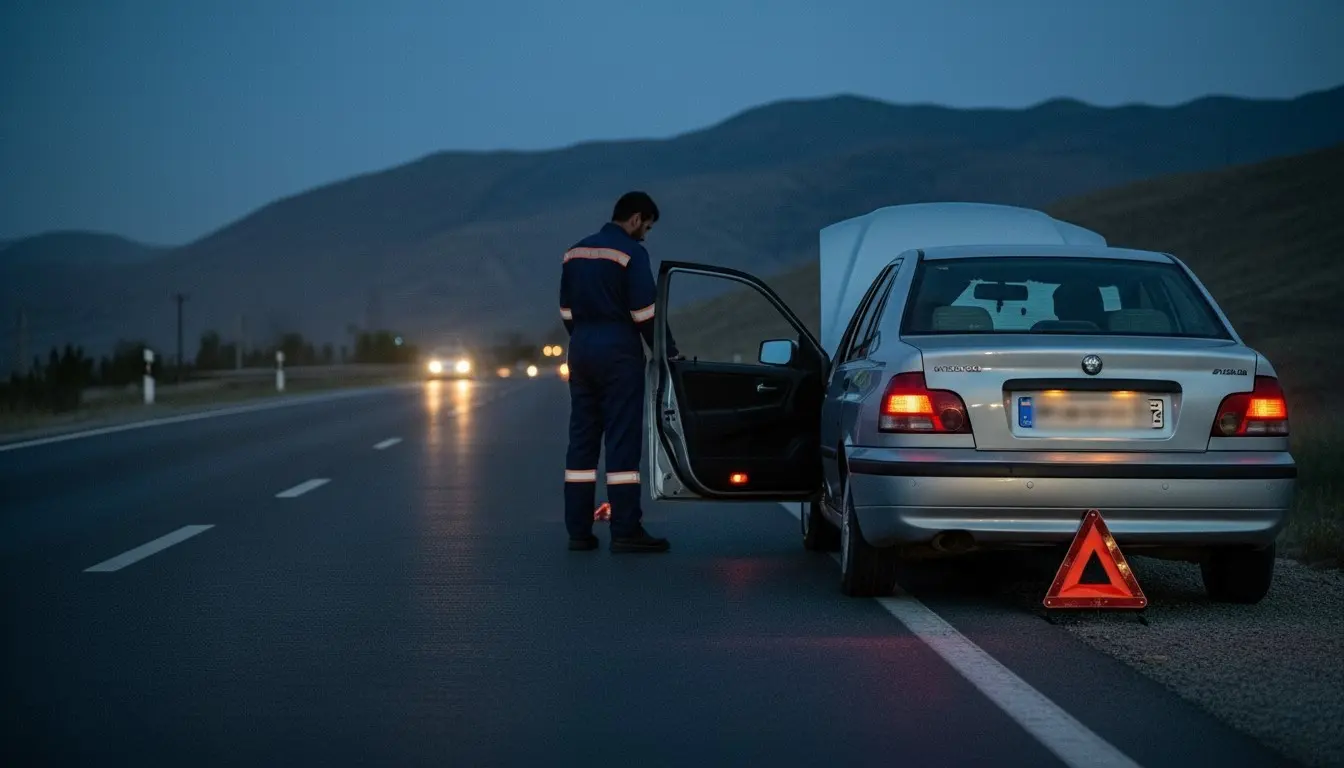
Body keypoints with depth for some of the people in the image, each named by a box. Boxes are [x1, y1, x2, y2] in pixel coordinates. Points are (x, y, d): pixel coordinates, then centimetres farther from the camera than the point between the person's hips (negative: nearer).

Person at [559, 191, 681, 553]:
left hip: (581, 348, 7)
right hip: (618, 350, -7)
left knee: (582, 437, 8)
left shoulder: (575, 252, 14)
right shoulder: (631, 252, -8)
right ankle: (625, 530, -8)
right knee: (623, 438, -6)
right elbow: (645, 313, -12)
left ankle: (578, 529, 8)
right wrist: (669, 352, -4)